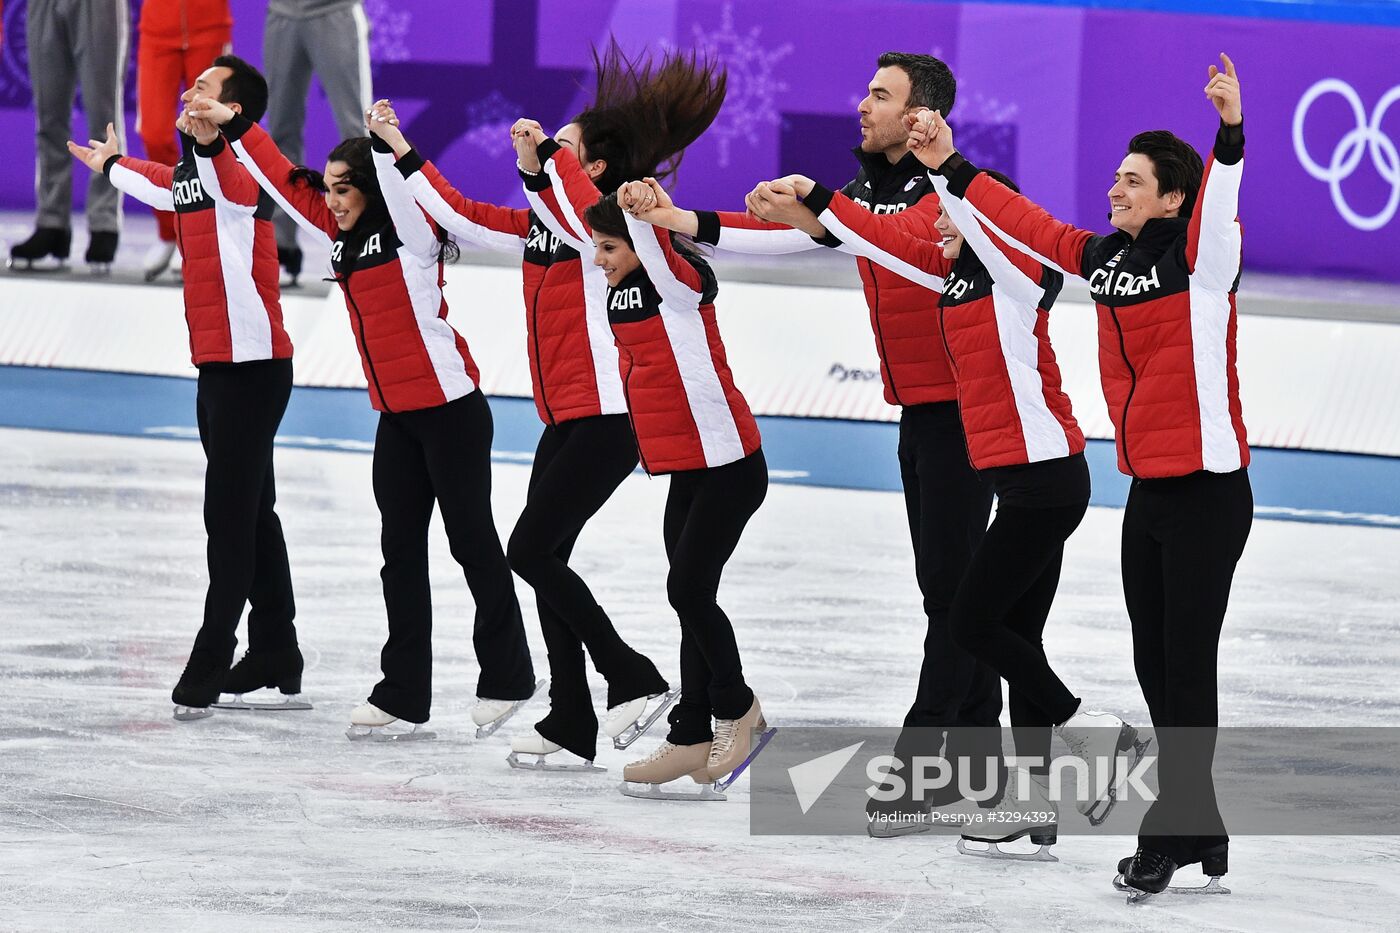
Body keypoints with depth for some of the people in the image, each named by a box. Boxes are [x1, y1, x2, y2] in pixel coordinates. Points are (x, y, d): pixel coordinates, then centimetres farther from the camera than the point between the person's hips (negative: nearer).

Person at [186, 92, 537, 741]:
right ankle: (403, 695, 8)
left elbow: (401, 186, -28)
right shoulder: (340, 235, 11)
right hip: (396, 414, 8)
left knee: (471, 539, 1)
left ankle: (507, 678, 14)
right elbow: (286, 181, 18)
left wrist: (386, 144, -38)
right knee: (401, 549, 6)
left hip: (448, 407, -8)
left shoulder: (408, 230, -9)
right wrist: (233, 126, 19)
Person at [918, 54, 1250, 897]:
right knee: (1156, 664, 11)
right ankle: (1199, 828, 20)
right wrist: (953, 169, 22)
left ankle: (1174, 825, 4)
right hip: (1147, 488, 8)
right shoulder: (1104, 257, 7)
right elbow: (1026, 223, 19)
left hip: (1207, 493, -8)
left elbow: (1220, 200, -32)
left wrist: (1230, 131, -49)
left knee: (1188, 665, -3)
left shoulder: (1200, 256, -13)